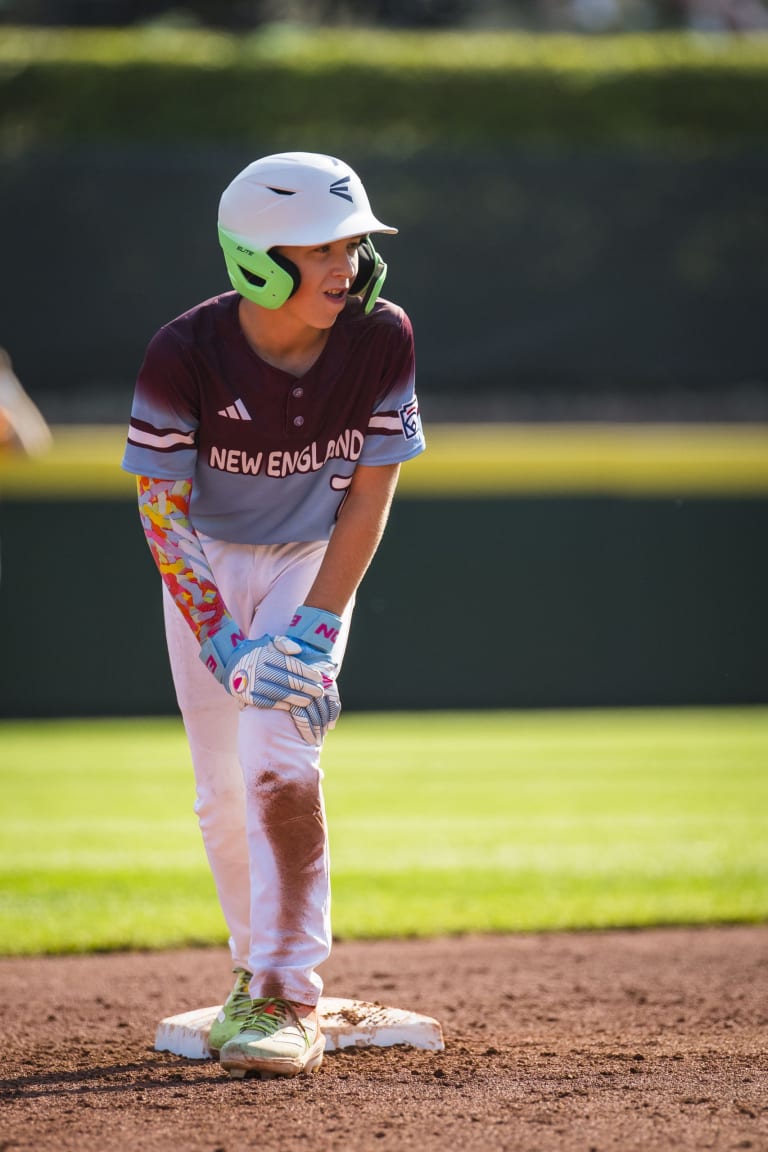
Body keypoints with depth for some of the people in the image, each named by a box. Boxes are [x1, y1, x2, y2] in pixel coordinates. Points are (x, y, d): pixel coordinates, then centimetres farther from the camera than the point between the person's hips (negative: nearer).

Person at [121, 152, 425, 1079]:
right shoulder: (185, 355, -26)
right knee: (222, 792, 5)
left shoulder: (382, 339, -21)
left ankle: (290, 1003, -17)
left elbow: (368, 494, -12)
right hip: (204, 567, 1)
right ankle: (259, 967, 28)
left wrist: (317, 625, -19)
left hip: (312, 560, -1)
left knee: (278, 759, -19)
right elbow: (163, 512, -20)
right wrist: (227, 647, -27)